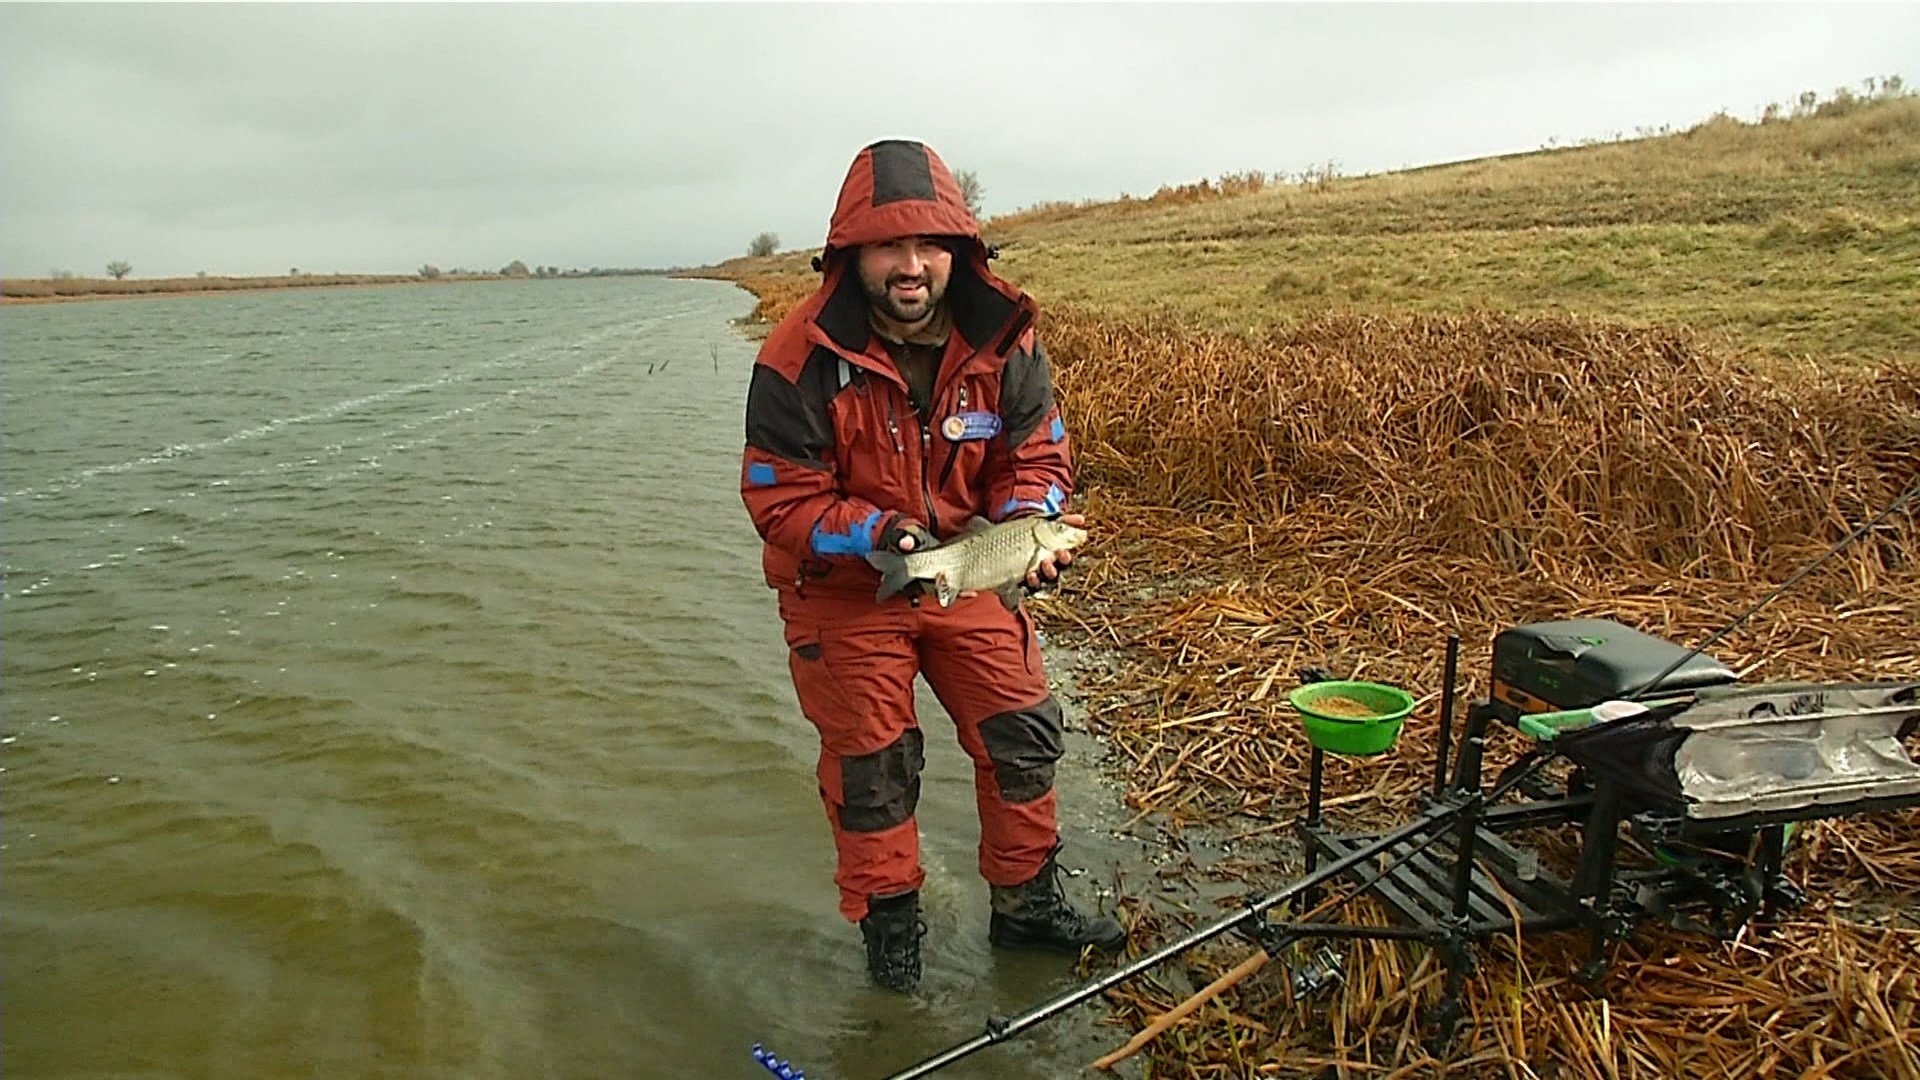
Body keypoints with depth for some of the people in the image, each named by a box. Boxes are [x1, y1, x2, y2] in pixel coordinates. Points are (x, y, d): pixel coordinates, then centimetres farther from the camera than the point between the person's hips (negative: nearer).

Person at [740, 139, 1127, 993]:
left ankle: (1027, 905, 29)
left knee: (1024, 733, 8)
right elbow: (780, 500, -19)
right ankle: (888, 924, 30)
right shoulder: (802, 359, -23)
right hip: (842, 585, -3)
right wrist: (882, 535, -33)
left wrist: (1029, 525, -23)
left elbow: (1037, 455, -2)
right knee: (871, 762, 5)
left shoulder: (1003, 340, -12)